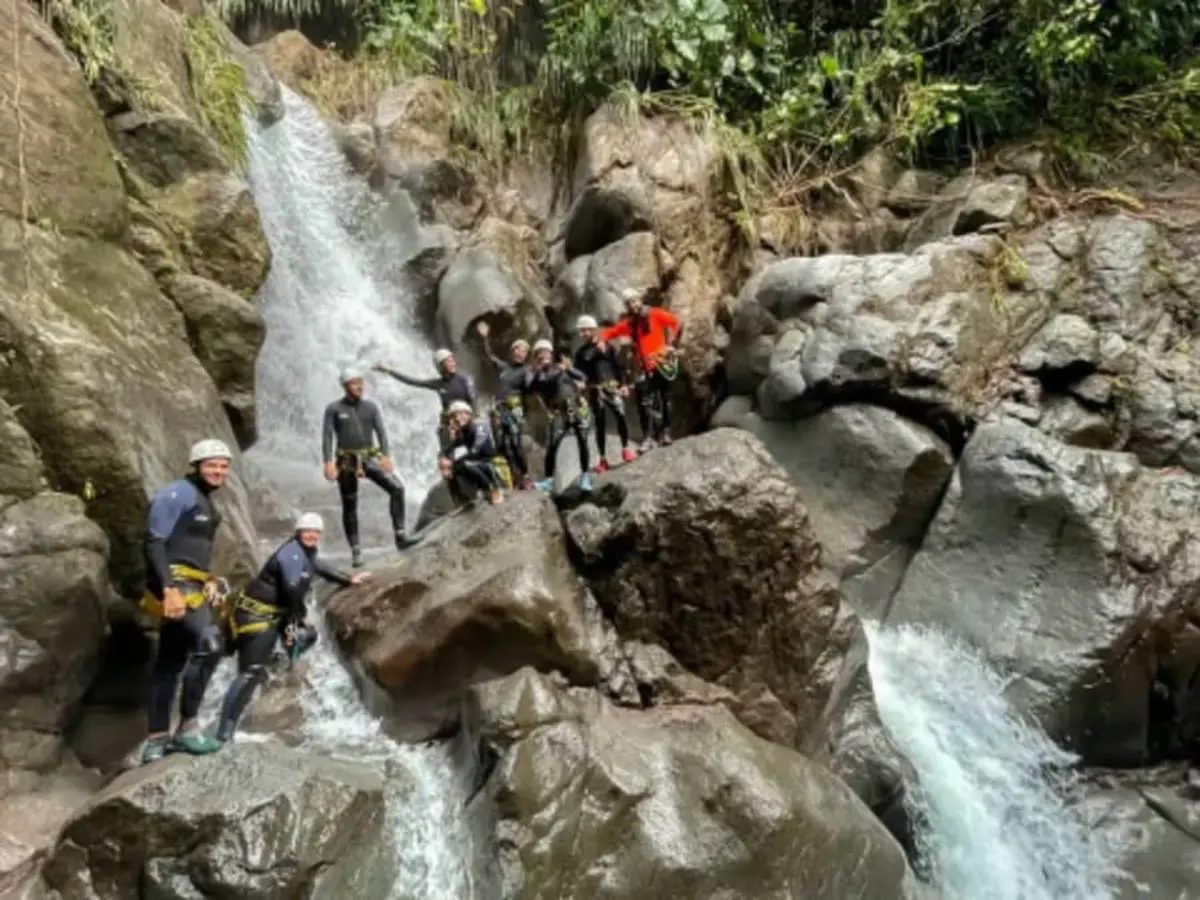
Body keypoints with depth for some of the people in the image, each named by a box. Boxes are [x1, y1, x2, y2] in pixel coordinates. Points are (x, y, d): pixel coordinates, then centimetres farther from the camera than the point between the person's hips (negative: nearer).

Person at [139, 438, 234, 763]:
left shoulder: (205, 502, 20)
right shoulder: (177, 493, -9)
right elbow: (154, 543, -17)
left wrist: (208, 585, 21)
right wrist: (169, 587, -25)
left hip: (190, 586, 10)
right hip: (174, 584, -10)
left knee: (170, 662, 10)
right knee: (208, 643, -21)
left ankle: (156, 741, 15)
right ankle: (187, 727, -12)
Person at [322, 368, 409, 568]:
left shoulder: (371, 407, 7)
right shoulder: (333, 409, 0)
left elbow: (381, 431, 0)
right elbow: (327, 436, -5)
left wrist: (385, 456, -13)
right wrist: (328, 462, -16)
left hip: (370, 458, 2)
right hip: (346, 462, -2)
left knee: (397, 488, -17)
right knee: (349, 507, 4)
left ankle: (400, 534, -11)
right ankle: (355, 551, 14)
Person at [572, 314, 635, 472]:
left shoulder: (607, 346, 9)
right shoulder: (580, 352, 10)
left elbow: (617, 366, 9)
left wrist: (622, 385, 2)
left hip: (612, 386, -1)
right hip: (595, 390, 1)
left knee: (621, 414, -18)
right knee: (600, 423, 1)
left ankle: (626, 448, -2)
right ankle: (603, 458, 8)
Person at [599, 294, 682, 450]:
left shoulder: (654, 314, -1)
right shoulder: (628, 323, 7)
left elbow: (675, 322, 3)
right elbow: (610, 331, 11)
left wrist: (672, 344, -3)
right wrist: (602, 339, -12)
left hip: (662, 362, -1)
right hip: (644, 367, 2)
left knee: (665, 399, 6)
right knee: (643, 402, -10)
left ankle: (665, 431, 20)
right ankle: (648, 437, -5)